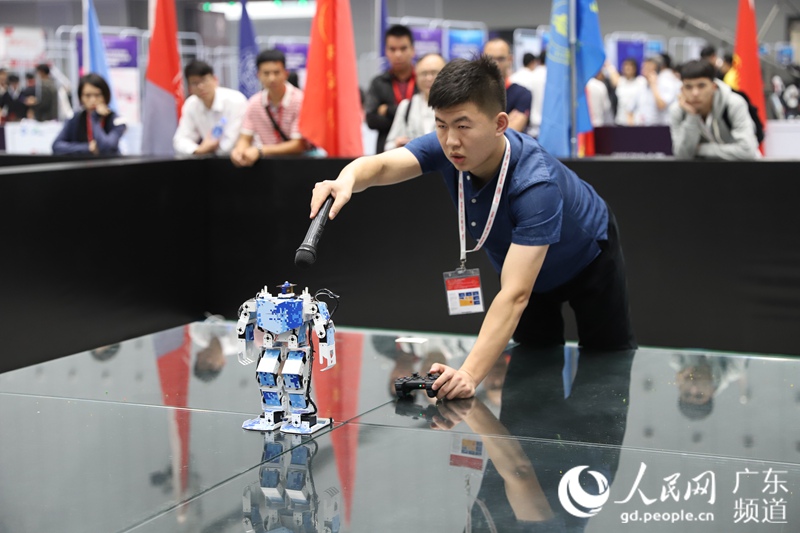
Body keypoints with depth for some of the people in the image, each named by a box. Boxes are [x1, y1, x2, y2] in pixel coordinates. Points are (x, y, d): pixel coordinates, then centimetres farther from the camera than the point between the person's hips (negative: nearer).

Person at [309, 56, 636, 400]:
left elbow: (514, 296, -51)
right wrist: (348, 179, -70)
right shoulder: (447, 147, -29)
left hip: (587, 259, -4)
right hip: (523, 264, 4)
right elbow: (382, 165, -45)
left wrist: (469, 375, -61)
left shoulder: (535, 184, -46)